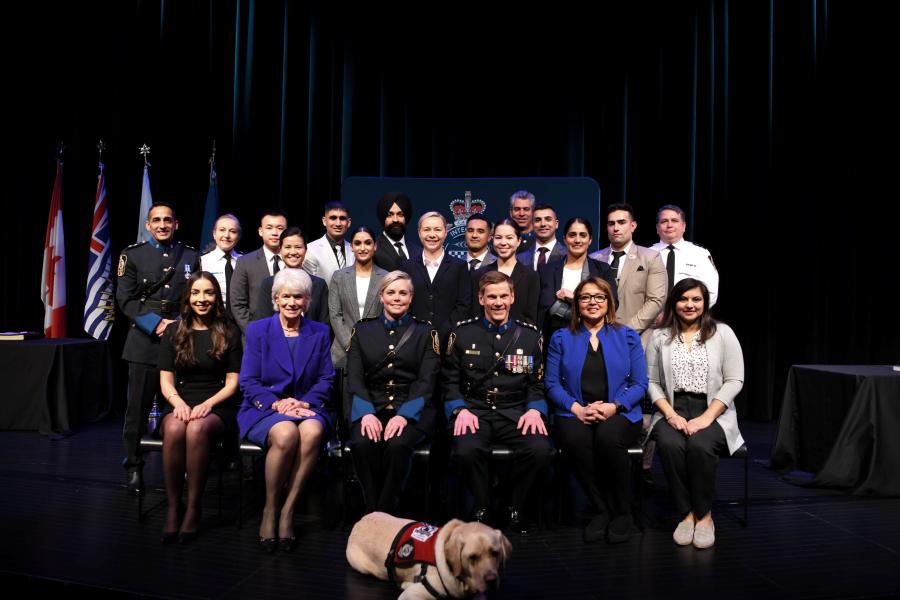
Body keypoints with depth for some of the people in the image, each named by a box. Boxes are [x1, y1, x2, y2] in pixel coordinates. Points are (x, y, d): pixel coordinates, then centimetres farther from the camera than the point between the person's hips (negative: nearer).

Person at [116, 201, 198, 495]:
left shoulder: (191, 256, 12)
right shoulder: (133, 255, 7)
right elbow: (125, 299, 1)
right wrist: (155, 323, -10)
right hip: (145, 341, -1)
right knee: (138, 407, 2)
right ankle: (133, 468, 15)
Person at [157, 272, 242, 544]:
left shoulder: (229, 332, 8)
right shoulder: (173, 331, 13)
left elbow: (232, 382, 4)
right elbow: (166, 380, 9)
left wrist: (208, 404, -14)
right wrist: (178, 402, -12)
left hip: (217, 407, -1)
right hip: (179, 403, 2)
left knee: (197, 429, -36)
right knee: (174, 429, -34)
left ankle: (193, 508, -22)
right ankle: (172, 507, -21)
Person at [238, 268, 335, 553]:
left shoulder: (320, 332, 12)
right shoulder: (257, 330, 7)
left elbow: (326, 379, 7)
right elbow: (248, 382, 1)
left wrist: (304, 402, -12)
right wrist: (276, 403, -15)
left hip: (307, 407, 2)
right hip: (264, 409, -1)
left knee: (312, 431, -35)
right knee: (286, 434, -36)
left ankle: (287, 511, -21)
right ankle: (269, 510, -14)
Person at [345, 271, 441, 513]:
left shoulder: (425, 332, 8)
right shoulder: (363, 330, 13)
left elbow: (426, 381, -2)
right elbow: (354, 377, 3)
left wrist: (404, 415, -18)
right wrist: (367, 413, -15)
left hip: (412, 409, -1)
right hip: (370, 407, 2)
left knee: (397, 444, -32)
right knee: (362, 444, -30)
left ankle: (385, 516, -14)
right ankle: (372, 515, -10)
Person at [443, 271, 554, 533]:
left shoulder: (530, 335, 11)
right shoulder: (462, 334, 8)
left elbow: (537, 383, 12)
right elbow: (451, 382, 8)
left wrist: (534, 410, -6)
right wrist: (461, 410, -9)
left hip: (516, 413, 1)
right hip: (475, 411, -1)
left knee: (541, 449, -29)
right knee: (466, 450, -33)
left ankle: (515, 509, -1)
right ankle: (481, 509, -4)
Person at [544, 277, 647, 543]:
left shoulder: (628, 337, 13)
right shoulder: (561, 338, 14)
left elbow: (640, 383, 6)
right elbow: (552, 383, 6)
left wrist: (613, 406, -12)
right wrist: (577, 408, -11)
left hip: (619, 414, 0)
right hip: (575, 414, 1)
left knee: (608, 437, -35)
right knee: (575, 439, -34)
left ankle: (622, 512, -11)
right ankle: (601, 510, -12)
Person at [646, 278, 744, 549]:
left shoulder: (722, 333, 5)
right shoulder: (660, 337, 9)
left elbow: (734, 381, -1)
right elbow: (651, 382, 5)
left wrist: (706, 417, -12)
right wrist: (671, 415, -11)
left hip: (712, 413, -1)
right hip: (672, 412, 1)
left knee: (699, 446, -32)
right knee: (670, 445, -31)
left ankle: (704, 514, -12)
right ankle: (687, 513, -14)